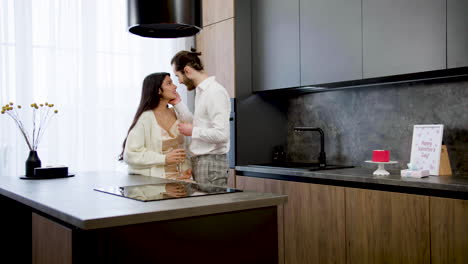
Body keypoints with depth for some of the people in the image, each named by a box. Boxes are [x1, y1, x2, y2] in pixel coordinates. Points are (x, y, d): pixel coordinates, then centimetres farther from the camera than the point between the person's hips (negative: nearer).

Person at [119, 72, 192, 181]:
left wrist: (186, 168, -4)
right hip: (151, 180, -5)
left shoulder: (176, 114, 10)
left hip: (177, 178, 5)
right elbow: (130, 154, -12)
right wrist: (164, 159, -17)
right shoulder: (145, 118, -8)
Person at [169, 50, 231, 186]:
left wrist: (192, 131, -12)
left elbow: (221, 134, -22)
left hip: (211, 161, -9)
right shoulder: (201, 91, 14)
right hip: (199, 161, 9)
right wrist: (178, 103, 12)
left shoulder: (215, 92, -15)